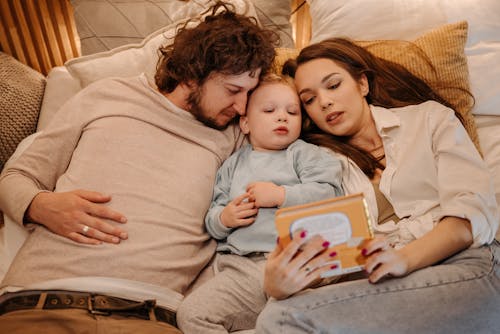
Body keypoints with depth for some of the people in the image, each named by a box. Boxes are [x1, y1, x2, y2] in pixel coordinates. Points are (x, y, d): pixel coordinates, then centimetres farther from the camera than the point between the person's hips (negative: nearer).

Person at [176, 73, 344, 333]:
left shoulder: (304, 153, 14)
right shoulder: (233, 164, 23)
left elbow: (329, 193, -2)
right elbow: (212, 221, 21)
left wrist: (280, 195, -8)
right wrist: (224, 219, -2)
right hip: (241, 268, 4)